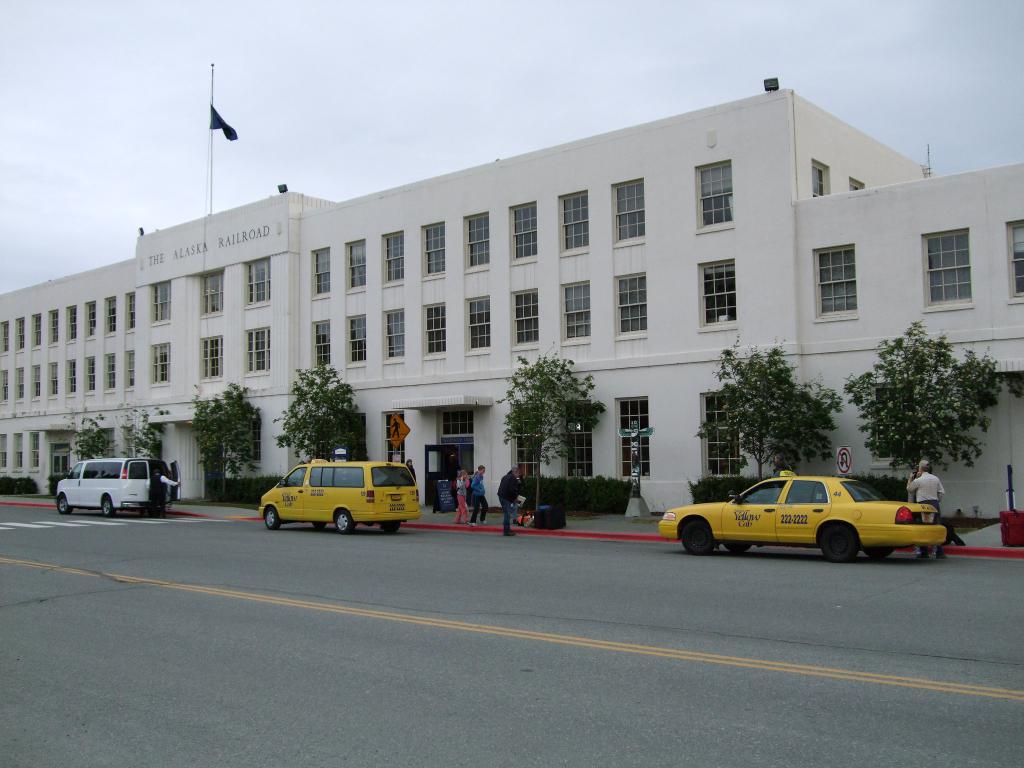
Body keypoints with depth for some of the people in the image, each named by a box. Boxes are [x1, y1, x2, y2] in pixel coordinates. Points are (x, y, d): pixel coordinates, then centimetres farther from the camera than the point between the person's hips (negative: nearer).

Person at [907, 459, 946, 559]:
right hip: (935, 504, 4)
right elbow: (942, 492, 10)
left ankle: (923, 552, 5)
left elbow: (909, 489, 8)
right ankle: (939, 552, 5)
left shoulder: (918, 480, -7)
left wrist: (910, 479, 20)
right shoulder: (936, 479, 8)